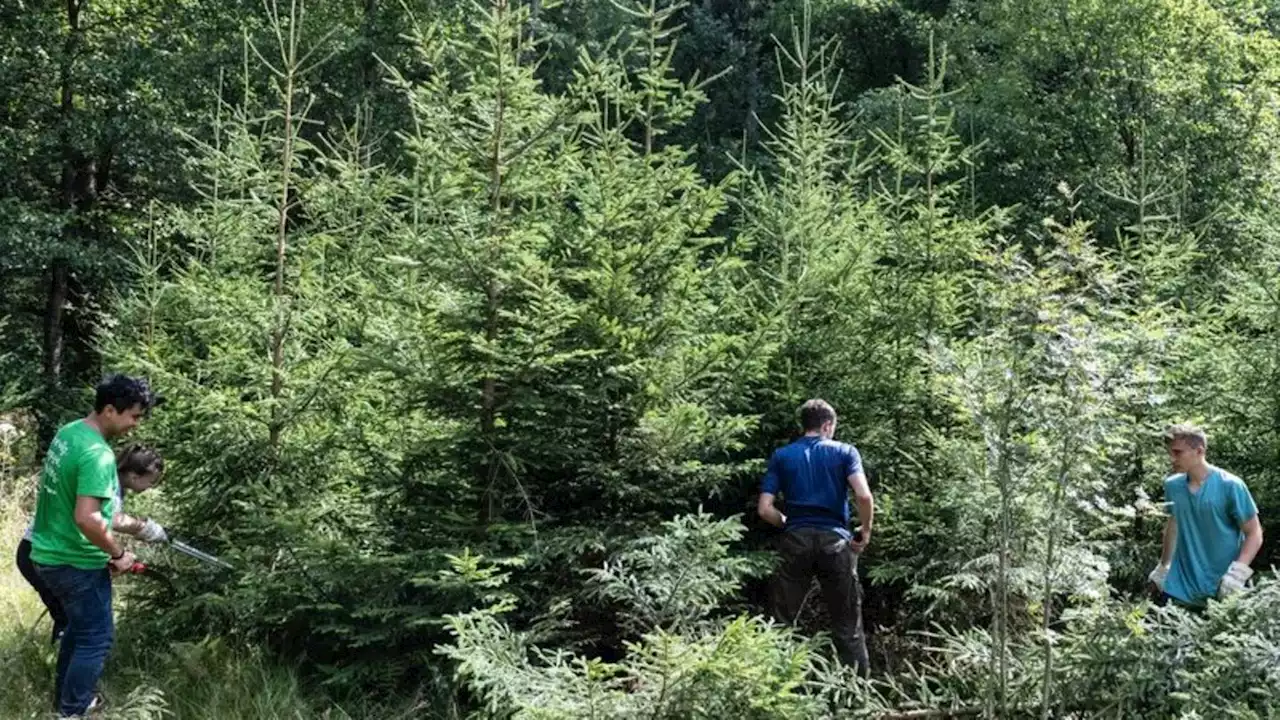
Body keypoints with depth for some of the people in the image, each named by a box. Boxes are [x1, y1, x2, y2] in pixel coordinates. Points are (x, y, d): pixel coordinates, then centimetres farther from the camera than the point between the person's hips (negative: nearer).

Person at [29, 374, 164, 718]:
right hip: (75, 563, -10)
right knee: (96, 638, 4)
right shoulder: (97, 455, -26)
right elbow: (86, 519, -33)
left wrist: (111, 513, 19)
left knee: (79, 626, 26)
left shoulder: (68, 432, 4)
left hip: (47, 553, 10)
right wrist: (118, 554, -19)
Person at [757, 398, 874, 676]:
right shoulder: (845, 452, 5)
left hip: (796, 540, 1)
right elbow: (864, 496, -11)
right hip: (835, 540, -1)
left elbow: (764, 509, 1)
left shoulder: (781, 456, 10)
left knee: (782, 622, 7)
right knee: (848, 626, 8)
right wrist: (866, 530, 5)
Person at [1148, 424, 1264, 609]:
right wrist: (1163, 567, 21)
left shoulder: (1229, 486, -12)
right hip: (1180, 587, 4)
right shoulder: (1172, 485, 2)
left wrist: (1238, 573, -20)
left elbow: (1254, 534, -8)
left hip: (1221, 589, -4)